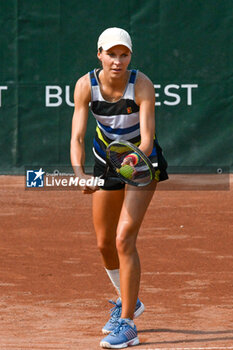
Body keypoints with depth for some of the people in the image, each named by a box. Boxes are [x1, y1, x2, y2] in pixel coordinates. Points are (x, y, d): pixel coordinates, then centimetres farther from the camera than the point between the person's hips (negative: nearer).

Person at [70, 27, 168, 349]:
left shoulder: (142, 85, -27)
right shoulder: (85, 86, -20)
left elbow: (147, 137, -32)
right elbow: (77, 137, -23)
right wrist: (79, 174, -40)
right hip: (107, 161, 4)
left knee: (124, 238, -18)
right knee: (105, 243, 13)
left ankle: (127, 324, -14)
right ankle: (128, 301, 41)